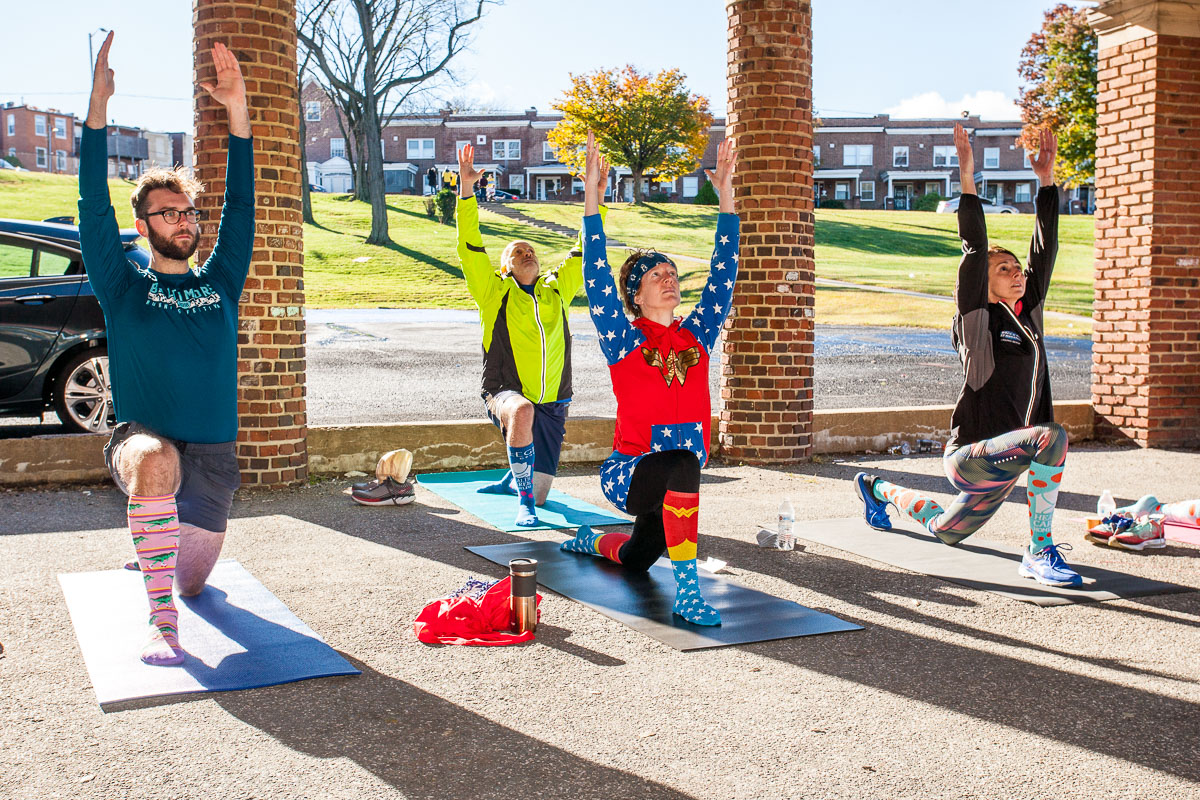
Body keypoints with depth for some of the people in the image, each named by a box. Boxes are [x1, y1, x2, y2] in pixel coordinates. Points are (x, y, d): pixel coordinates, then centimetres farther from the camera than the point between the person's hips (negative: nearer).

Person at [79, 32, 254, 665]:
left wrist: (237, 111, -7)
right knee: (156, 460, -40)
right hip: (141, 440, -3)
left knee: (194, 582, 10)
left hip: (212, 453, 3)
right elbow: (94, 207, -7)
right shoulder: (123, 288, 3)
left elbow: (241, 206, 1)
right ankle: (160, 619, -31)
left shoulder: (220, 283, 8)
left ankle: (165, 541, 49)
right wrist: (98, 105, -14)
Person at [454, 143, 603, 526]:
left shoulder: (557, 288, 10)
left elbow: (586, 252, 14)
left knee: (539, 492, 5)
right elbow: (470, 247, -8)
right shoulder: (494, 291, 2)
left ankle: (516, 479, 42)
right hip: (505, 394, -3)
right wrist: (466, 189, -17)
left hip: (553, 402, 4)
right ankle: (523, 500, -24)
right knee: (521, 412, -41)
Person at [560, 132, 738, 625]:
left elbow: (723, 273, 0)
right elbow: (597, 276, -19)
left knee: (638, 558, 27)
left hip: (675, 483, 6)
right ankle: (686, 591, -33)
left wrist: (726, 195, -3)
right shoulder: (624, 340, -9)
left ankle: (593, 541, 61)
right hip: (628, 473, -6)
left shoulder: (696, 335, 2)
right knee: (682, 465, -39)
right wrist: (592, 198, -25)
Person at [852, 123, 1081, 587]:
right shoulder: (977, 318, -9)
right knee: (1051, 437, -34)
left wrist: (1046, 180, 6)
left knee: (945, 531, 25)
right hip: (971, 454, -8)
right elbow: (975, 252, -18)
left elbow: (1044, 250, 8)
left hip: (1005, 460, 8)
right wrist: (967, 182, -20)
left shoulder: (1029, 313, 8)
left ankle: (879, 490, 49)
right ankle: (1039, 553, -24)